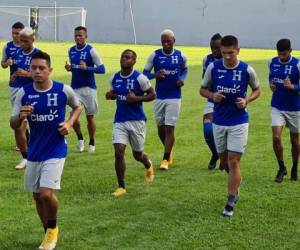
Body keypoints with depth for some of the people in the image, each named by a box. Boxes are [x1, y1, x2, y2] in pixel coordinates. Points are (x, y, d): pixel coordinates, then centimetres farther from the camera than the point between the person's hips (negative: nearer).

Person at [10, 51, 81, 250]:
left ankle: (52, 228, 13)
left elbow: (78, 107, 10)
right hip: (34, 151, 4)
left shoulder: (63, 90, -11)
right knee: (37, 196, 12)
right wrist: (21, 117, -25)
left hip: (56, 150, -3)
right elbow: (13, 124, -2)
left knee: (46, 193, -17)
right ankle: (49, 234, 33)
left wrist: (69, 123, -8)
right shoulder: (24, 93, -6)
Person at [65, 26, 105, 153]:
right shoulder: (71, 50, 7)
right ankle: (80, 139, 19)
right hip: (75, 88, 4)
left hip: (89, 88, -3)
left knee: (90, 116, 6)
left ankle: (91, 143, 23)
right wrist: (69, 68, -1)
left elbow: (102, 69, -10)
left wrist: (87, 68, -24)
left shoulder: (91, 50, -8)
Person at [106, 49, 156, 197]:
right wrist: (110, 96, -4)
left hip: (136, 121, -3)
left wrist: (137, 98, -19)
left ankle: (148, 165, 49)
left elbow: (152, 95, -4)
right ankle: (121, 187, -2)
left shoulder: (140, 78, -10)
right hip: (119, 121, 3)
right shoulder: (114, 78, 4)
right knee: (118, 152, -12)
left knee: (137, 154, 11)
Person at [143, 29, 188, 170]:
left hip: (174, 97, -2)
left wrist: (182, 79, -2)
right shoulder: (155, 55, -3)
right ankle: (169, 151, 36)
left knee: (169, 128, -7)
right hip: (159, 97, 2)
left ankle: (165, 159, 0)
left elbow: (184, 69, 18)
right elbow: (145, 73, 2)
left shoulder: (181, 56, -1)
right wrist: (155, 75, -18)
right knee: (160, 127, 10)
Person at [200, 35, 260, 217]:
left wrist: (247, 100, -13)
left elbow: (257, 90, 7)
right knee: (224, 161, 13)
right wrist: (212, 95, -16)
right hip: (219, 121, 3)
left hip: (239, 122, -3)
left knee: (233, 162, -7)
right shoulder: (213, 67, -6)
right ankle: (236, 185, 43)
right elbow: (203, 89, 6)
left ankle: (230, 204, -1)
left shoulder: (247, 70, -9)